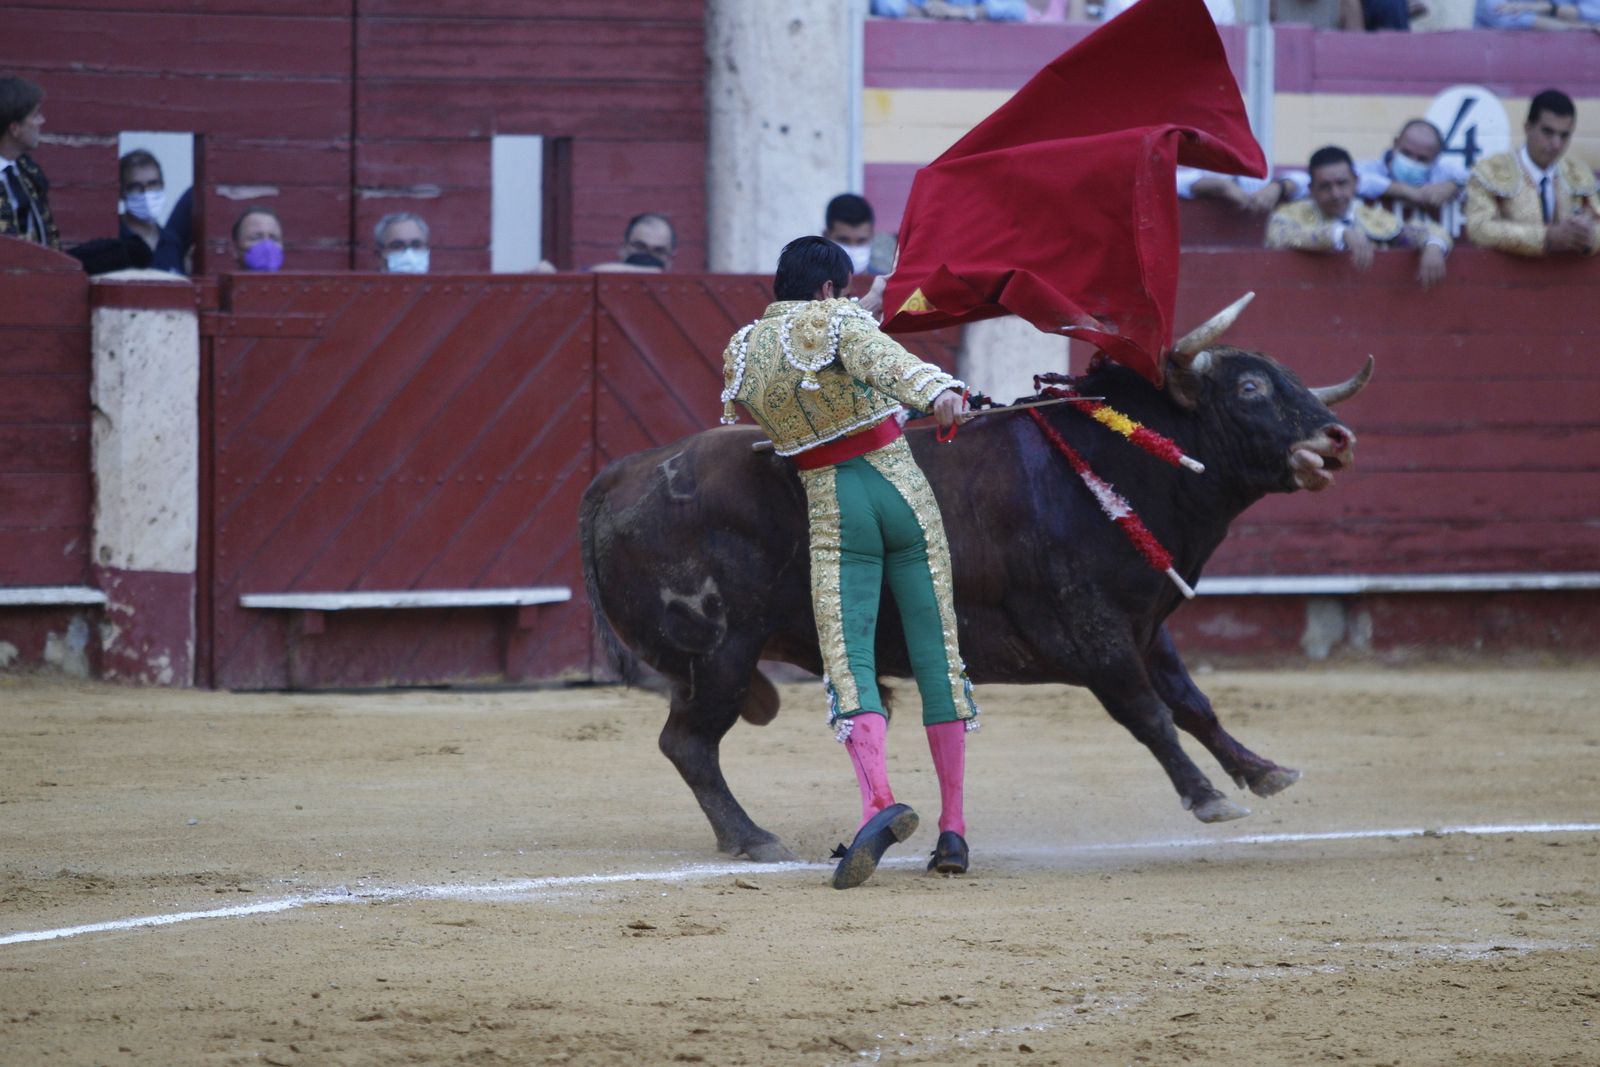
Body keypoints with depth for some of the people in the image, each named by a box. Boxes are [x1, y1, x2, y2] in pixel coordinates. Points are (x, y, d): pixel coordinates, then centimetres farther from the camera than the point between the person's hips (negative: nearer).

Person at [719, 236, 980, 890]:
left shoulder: (743, 351, 10)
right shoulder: (836, 322, -5)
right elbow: (882, 358, -28)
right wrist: (936, 390, -46)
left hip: (831, 511, 2)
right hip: (902, 489, -2)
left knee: (848, 658, -5)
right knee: (937, 650, 6)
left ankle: (878, 799, -32)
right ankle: (953, 829, 6)